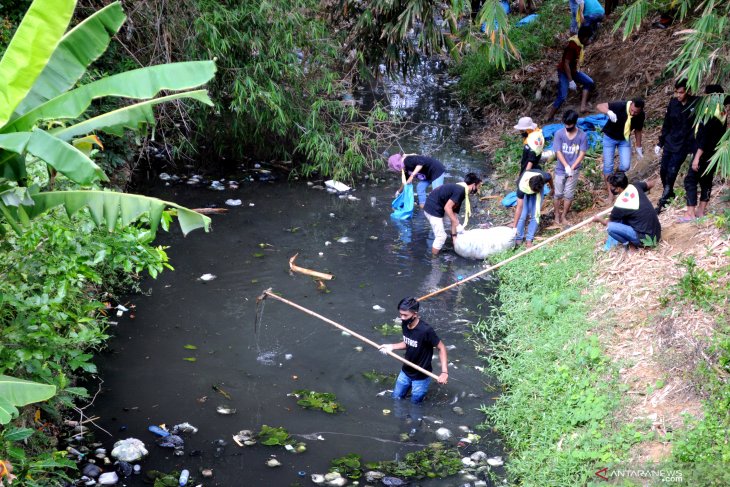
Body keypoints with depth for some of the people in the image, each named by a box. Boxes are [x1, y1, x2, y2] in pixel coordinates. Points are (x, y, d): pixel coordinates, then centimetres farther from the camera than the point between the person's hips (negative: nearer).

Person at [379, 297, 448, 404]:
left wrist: (444, 372, -31)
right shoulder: (405, 325, -11)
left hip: (421, 376, -6)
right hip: (405, 372, 6)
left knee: (414, 403, 13)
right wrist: (392, 346, -8)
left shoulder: (426, 330, -32)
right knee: (395, 398, 21)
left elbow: (441, 348, -22)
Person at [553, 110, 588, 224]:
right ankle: (557, 214, 27)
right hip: (560, 169, 0)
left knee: (569, 195, 7)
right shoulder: (559, 134, -13)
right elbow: (558, 152, -12)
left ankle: (564, 215, 23)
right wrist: (566, 166, -21)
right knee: (558, 194, 9)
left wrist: (572, 168, -16)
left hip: (574, 170, 0)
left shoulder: (582, 136, -12)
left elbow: (582, 154, -10)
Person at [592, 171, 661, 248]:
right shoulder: (635, 187, -1)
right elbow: (651, 184, 21)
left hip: (646, 238, -8)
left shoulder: (619, 205, -16)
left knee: (610, 227, -15)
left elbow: (608, 223, 3)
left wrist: (599, 219, 24)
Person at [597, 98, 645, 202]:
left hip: (624, 139, 3)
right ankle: (609, 193, 10)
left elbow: (638, 130, 0)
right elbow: (600, 106, -33)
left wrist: (638, 147, 8)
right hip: (610, 137, -3)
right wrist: (609, 112, -53)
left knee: (625, 166, -8)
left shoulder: (641, 116, -19)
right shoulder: (620, 106, -32)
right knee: (608, 165, -3)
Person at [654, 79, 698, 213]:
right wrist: (660, 143, 12)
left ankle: (662, 202, 0)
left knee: (671, 172, -9)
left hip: (683, 145, -5)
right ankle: (669, 193, 30)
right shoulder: (673, 103, 0)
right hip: (670, 142, 5)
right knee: (663, 170, 7)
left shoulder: (696, 104, -12)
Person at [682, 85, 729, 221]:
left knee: (690, 180, -6)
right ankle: (701, 210, 18)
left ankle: (690, 213, -10)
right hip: (715, 152, 9)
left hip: (705, 152, -9)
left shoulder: (710, 112, -20)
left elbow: (705, 136, -23)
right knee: (706, 180, 15)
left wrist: (697, 156, -23)